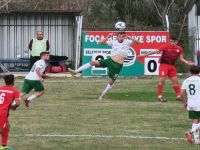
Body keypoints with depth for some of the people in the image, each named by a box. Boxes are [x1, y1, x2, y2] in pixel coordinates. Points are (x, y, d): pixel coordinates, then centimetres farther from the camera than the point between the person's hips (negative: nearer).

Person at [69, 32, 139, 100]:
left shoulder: (127, 42, 1)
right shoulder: (113, 42, 4)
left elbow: (137, 42, -9)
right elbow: (100, 42, 4)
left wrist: (130, 38, -23)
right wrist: (108, 37, -9)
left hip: (118, 65, -1)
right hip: (110, 61, 1)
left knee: (111, 81, 4)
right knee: (93, 62, -11)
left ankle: (102, 95, 20)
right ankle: (76, 71, -7)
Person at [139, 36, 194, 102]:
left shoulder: (179, 49, 4)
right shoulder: (166, 46, -10)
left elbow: (181, 58, 13)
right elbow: (156, 51, -13)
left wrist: (187, 62, -4)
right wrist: (146, 55, -17)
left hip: (172, 66, 5)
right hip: (164, 65, -5)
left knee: (175, 80, 5)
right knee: (162, 80, -10)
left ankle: (178, 95, 13)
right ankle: (160, 96, -5)